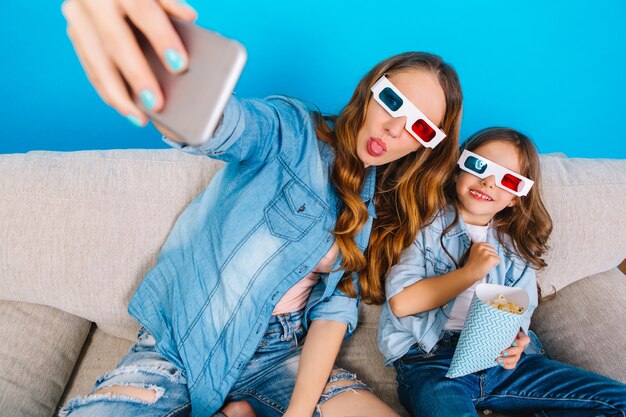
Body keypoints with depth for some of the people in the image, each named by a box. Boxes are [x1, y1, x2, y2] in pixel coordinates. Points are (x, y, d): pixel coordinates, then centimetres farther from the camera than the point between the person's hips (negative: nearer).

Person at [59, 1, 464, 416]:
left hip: (282, 355, 4)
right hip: (186, 342, -3)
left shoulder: (379, 204, 5)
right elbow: (222, 121, -34)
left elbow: (336, 304, -1)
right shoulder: (292, 133, -10)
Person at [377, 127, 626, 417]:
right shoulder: (427, 227, 0)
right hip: (430, 359, -5)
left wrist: (513, 343, -12)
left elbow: (520, 314, 12)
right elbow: (400, 302, -9)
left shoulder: (515, 247, 14)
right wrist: (471, 271, -11)